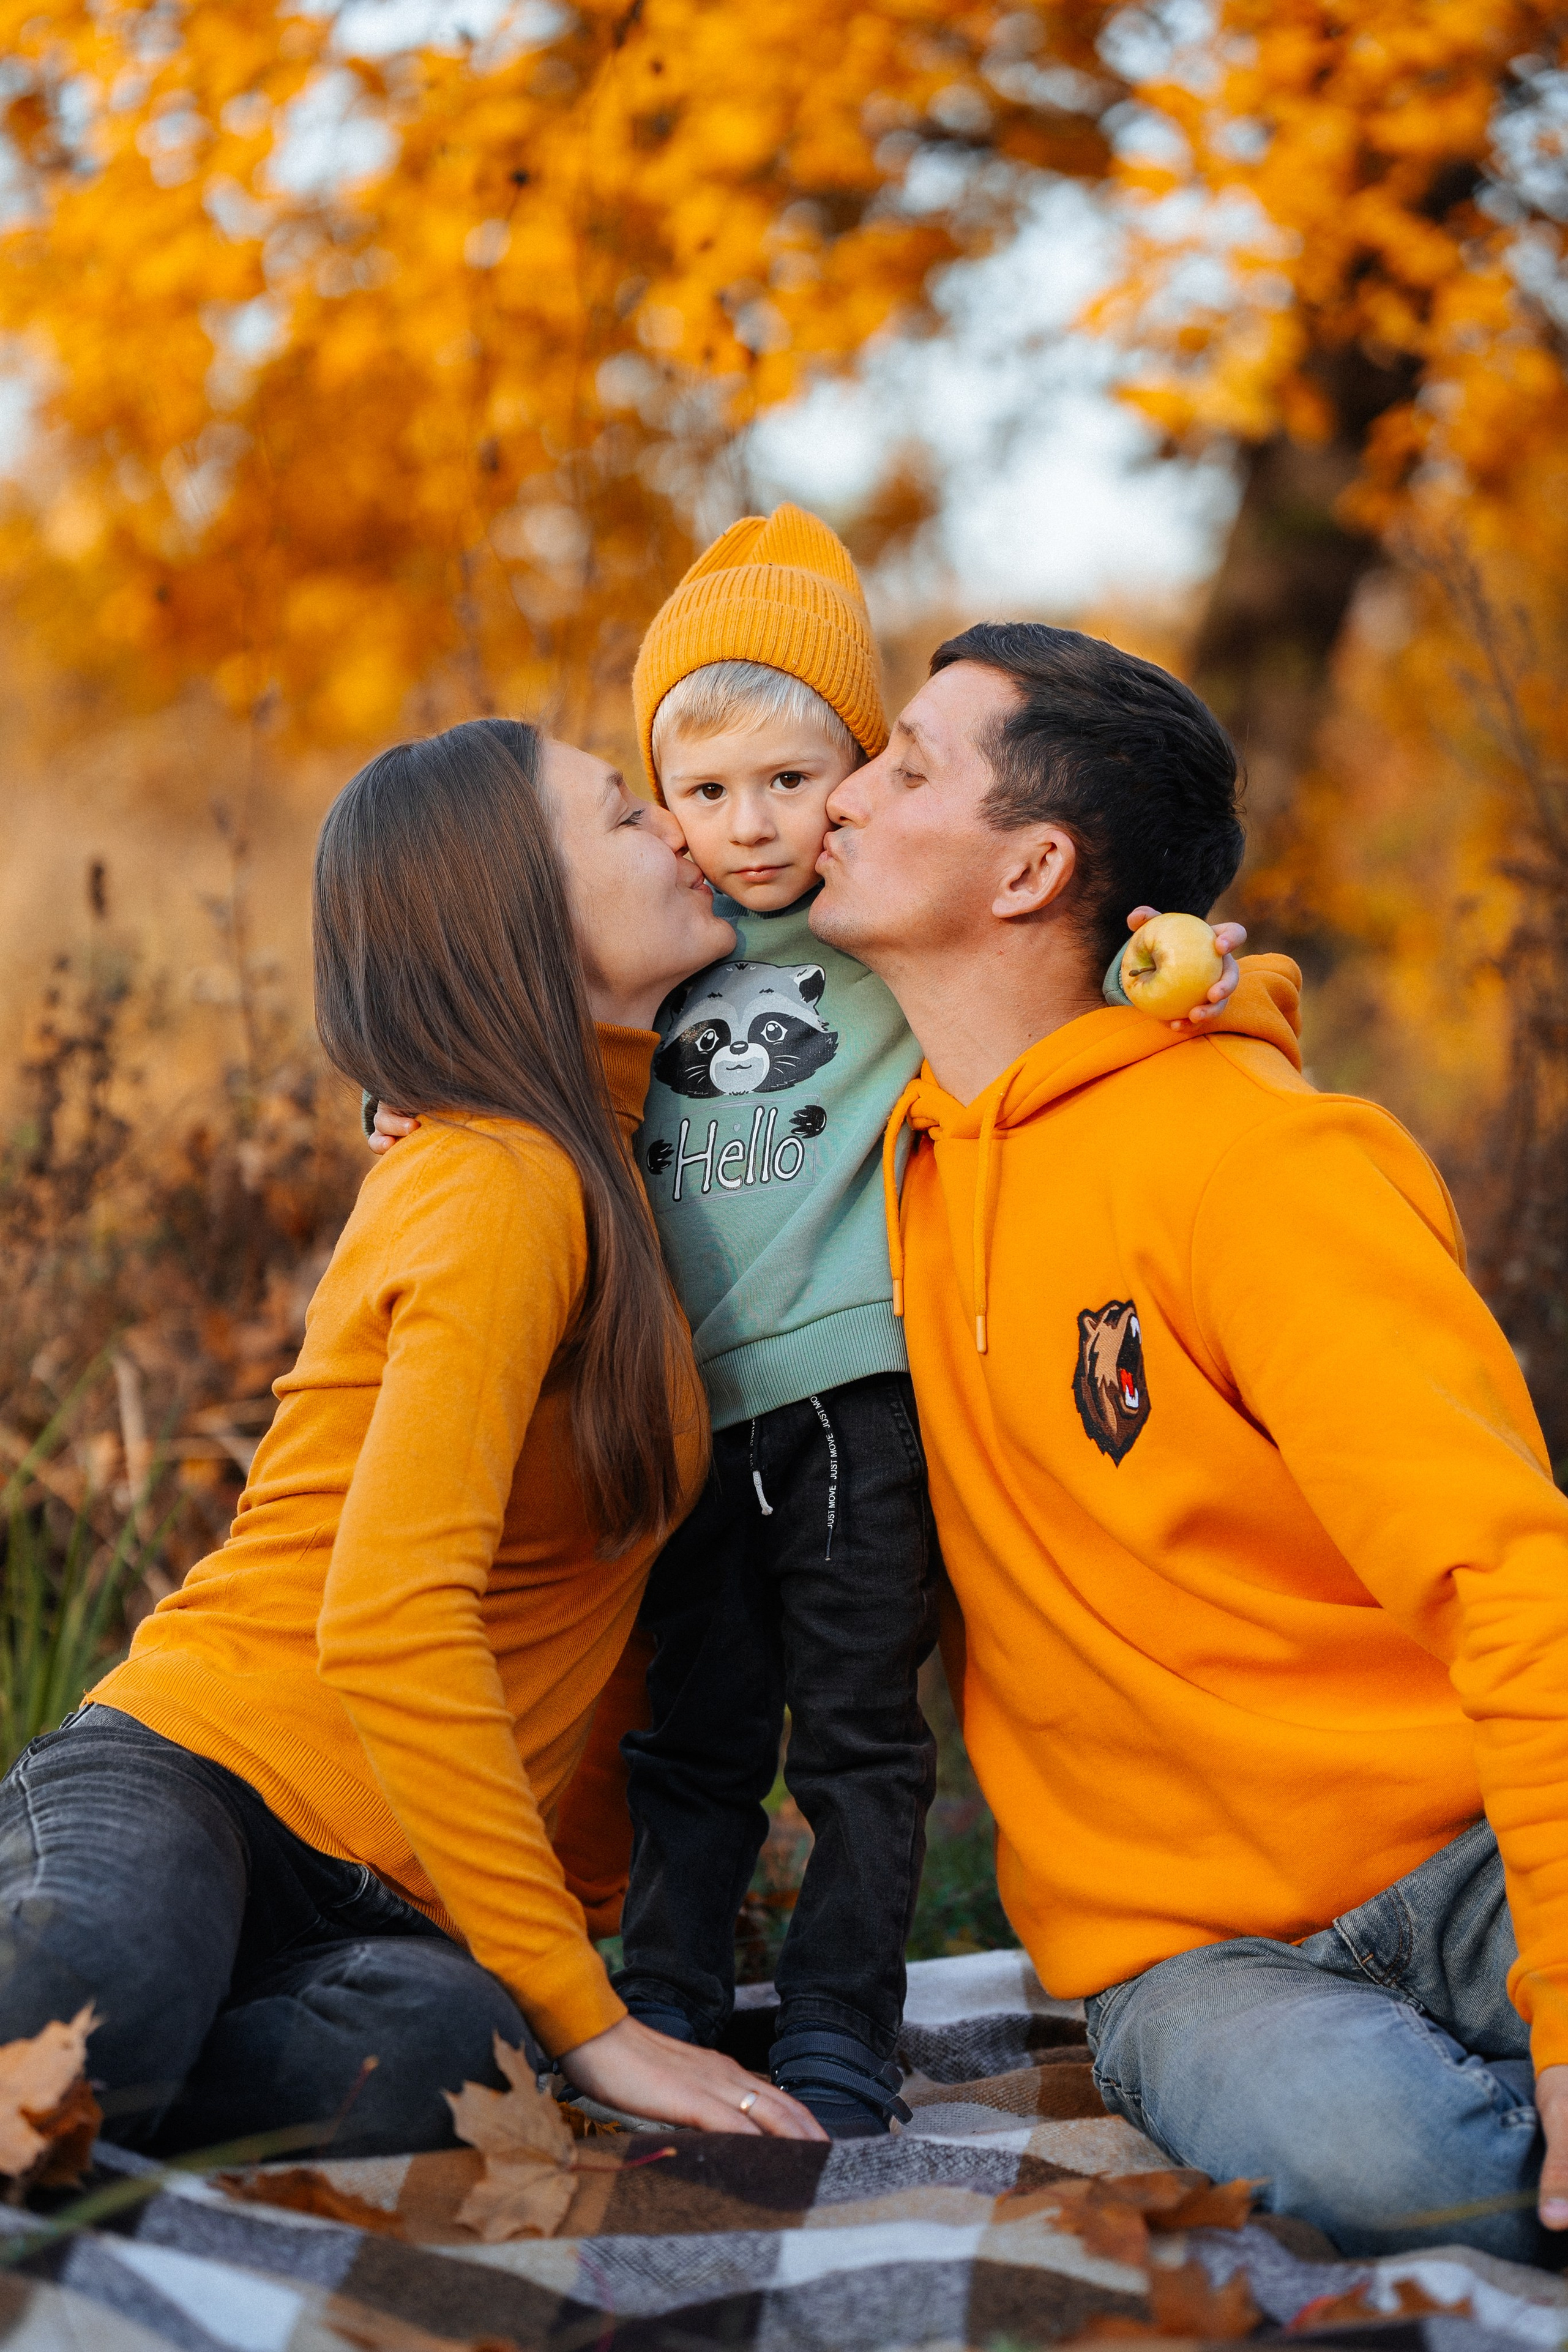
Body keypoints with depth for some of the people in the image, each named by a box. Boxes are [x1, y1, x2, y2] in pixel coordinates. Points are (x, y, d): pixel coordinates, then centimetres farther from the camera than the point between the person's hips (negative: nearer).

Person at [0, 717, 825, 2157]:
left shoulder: (577, 1163, 14)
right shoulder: (501, 1189, -12)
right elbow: (389, 1619, -22)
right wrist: (591, 2020, -21)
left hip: (366, 1900, 7)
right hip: (183, 1779, -7)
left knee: (442, 2048, -30)